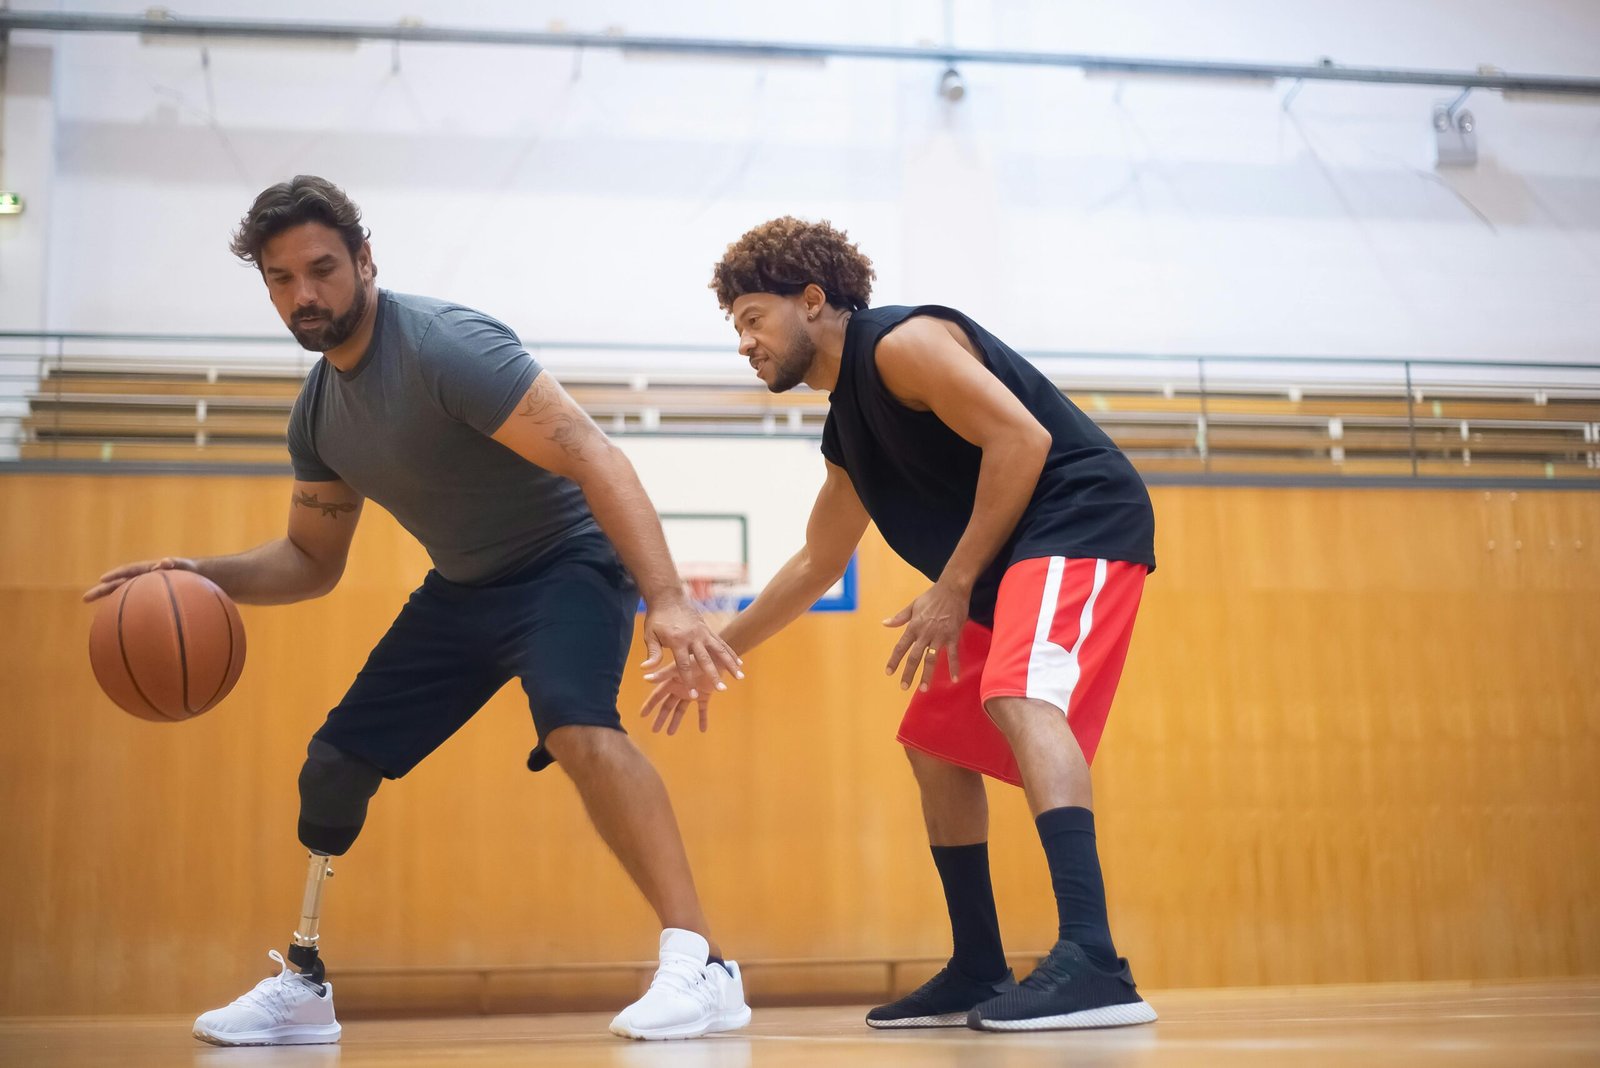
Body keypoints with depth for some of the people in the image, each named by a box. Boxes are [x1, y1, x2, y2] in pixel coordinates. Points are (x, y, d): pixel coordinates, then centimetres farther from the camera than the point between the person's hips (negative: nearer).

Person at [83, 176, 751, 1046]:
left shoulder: (446, 346, -25)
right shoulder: (317, 415, 2)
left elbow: (591, 455, -33)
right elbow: (311, 562, 14)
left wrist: (666, 600, -43)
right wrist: (202, 575, -5)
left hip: (567, 559, -8)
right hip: (463, 586, 8)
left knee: (575, 722, -36)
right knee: (334, 762, 7)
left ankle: (699, 967, -34)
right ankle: (302, 988, 25)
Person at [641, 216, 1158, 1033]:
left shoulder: (901, 343, -10)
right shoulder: (847, 426, 18)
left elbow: (1021, 437, -21)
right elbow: (815, 565, 29)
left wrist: (954, 585, -19)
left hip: (1081, 523, -10)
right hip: (1010, 564, 10)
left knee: (1020, 700, -30)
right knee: (936, 745, 13)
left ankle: (1091, 962, -41)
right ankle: (978, 976, 18)